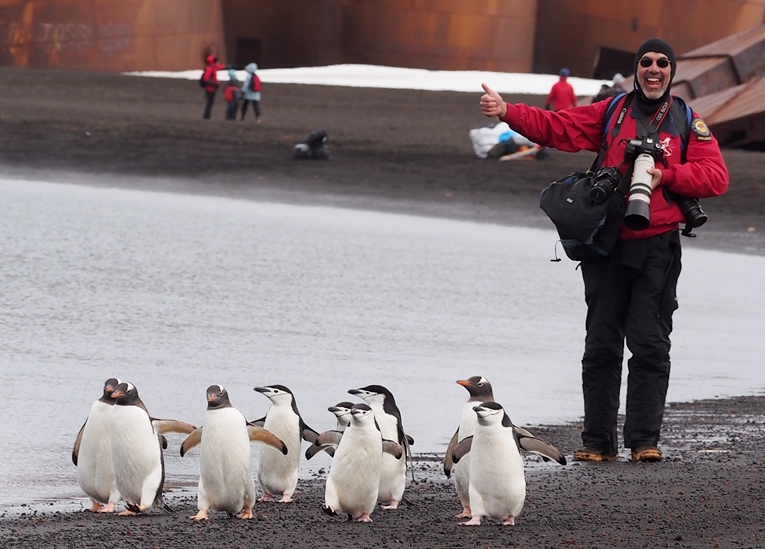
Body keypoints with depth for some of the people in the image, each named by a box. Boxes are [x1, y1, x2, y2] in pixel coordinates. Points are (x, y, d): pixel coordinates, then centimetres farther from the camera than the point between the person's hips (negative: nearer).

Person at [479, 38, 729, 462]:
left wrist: (665, 175, -11)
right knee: (601, 347, 3)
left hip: (657, 248, -1)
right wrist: (506, 112, -8)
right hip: (607, 247, 1)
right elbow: (555, 126, 5)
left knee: (650, 347, -5)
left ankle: (645, 440, -1)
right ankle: (598, 442, 7)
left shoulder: (689, 124, 8)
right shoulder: (610, 113, 10)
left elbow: (716, 177, 0)